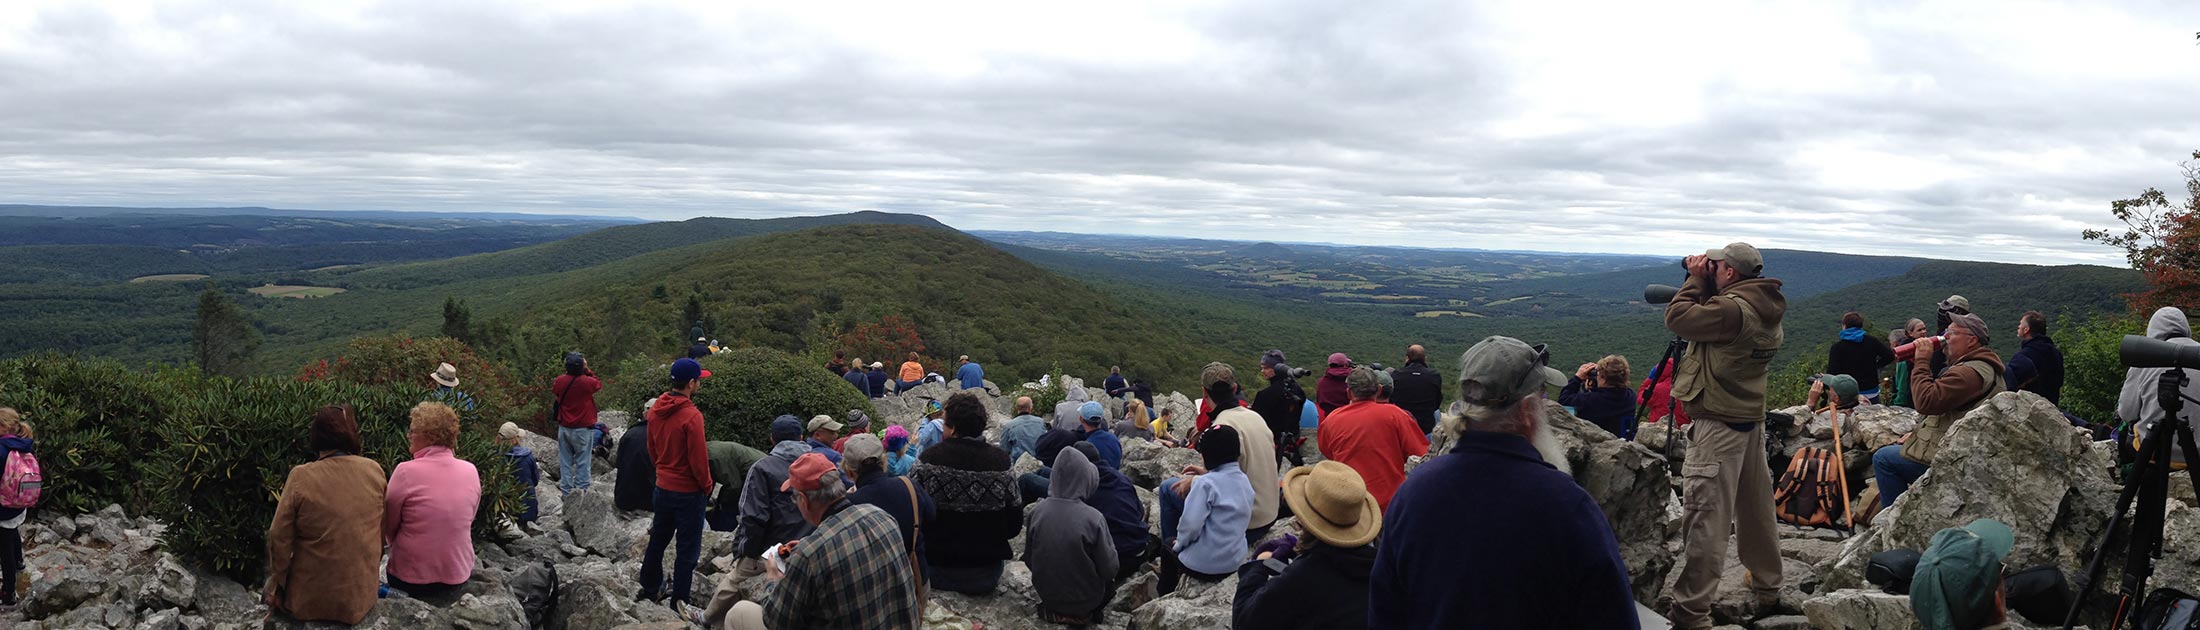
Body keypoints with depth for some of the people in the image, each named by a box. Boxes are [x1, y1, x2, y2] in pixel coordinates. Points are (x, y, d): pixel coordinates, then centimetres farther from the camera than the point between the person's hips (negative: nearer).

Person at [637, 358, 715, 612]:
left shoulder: (656, 410, 0)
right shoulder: (691, 416, -23)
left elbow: (652, 450, 12)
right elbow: (698, 458, -19)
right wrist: (706, 486, -5)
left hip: (662, 487, 7)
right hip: (688, 492, -7)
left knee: (658, 540, 21)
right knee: (687, 549, 4)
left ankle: (650, 588, 34)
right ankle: (679, 601, 9)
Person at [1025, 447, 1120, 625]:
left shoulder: (1036, 513, -13)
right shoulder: (1093, 518, -25)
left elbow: (1028, 560, 0)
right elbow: (1109, 569, -15)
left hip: (1047, 595, 4)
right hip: (1085, 601, -4)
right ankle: (1084, 613, 13)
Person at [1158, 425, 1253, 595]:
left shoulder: (1206, 483, -21)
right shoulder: (1244, 481, 2)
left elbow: (1190, 524, -26)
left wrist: (1178, 543, -7)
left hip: (1203, 566, -7)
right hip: (1235, 561, 7)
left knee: (1168, 544, 26)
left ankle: (1166, 595, 40)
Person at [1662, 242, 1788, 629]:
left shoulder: (1732, 309, -21)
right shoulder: (1767, 308, 8)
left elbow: (1677, 318, -15)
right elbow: (1709, 318, 18)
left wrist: (1695, 279, -4)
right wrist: (1704, 284, 7)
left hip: (1719, 425, -9)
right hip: (1752, 419, 9)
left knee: (1705, 516, -8)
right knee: (1755, 508, 20)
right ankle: (1767, 589, 33)